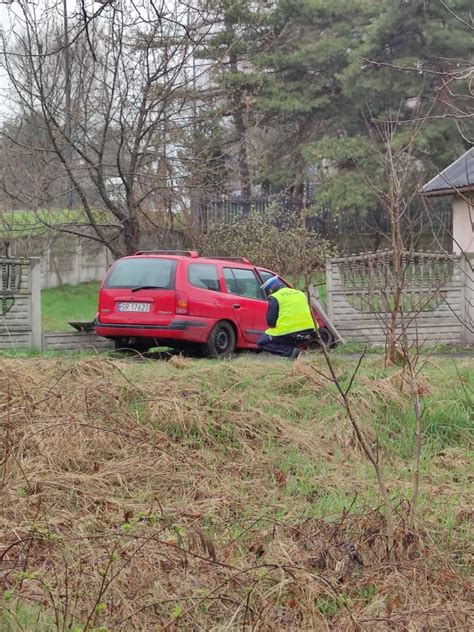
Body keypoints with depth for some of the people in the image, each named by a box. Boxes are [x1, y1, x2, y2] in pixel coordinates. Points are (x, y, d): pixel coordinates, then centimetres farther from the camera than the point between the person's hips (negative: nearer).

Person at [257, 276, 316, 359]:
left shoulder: (274, 297, -1)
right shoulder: (300, 293, 18)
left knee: (261, 342, 11)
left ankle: (292, 351, -9)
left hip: (288, 333, -8)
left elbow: (270, 321, -3)